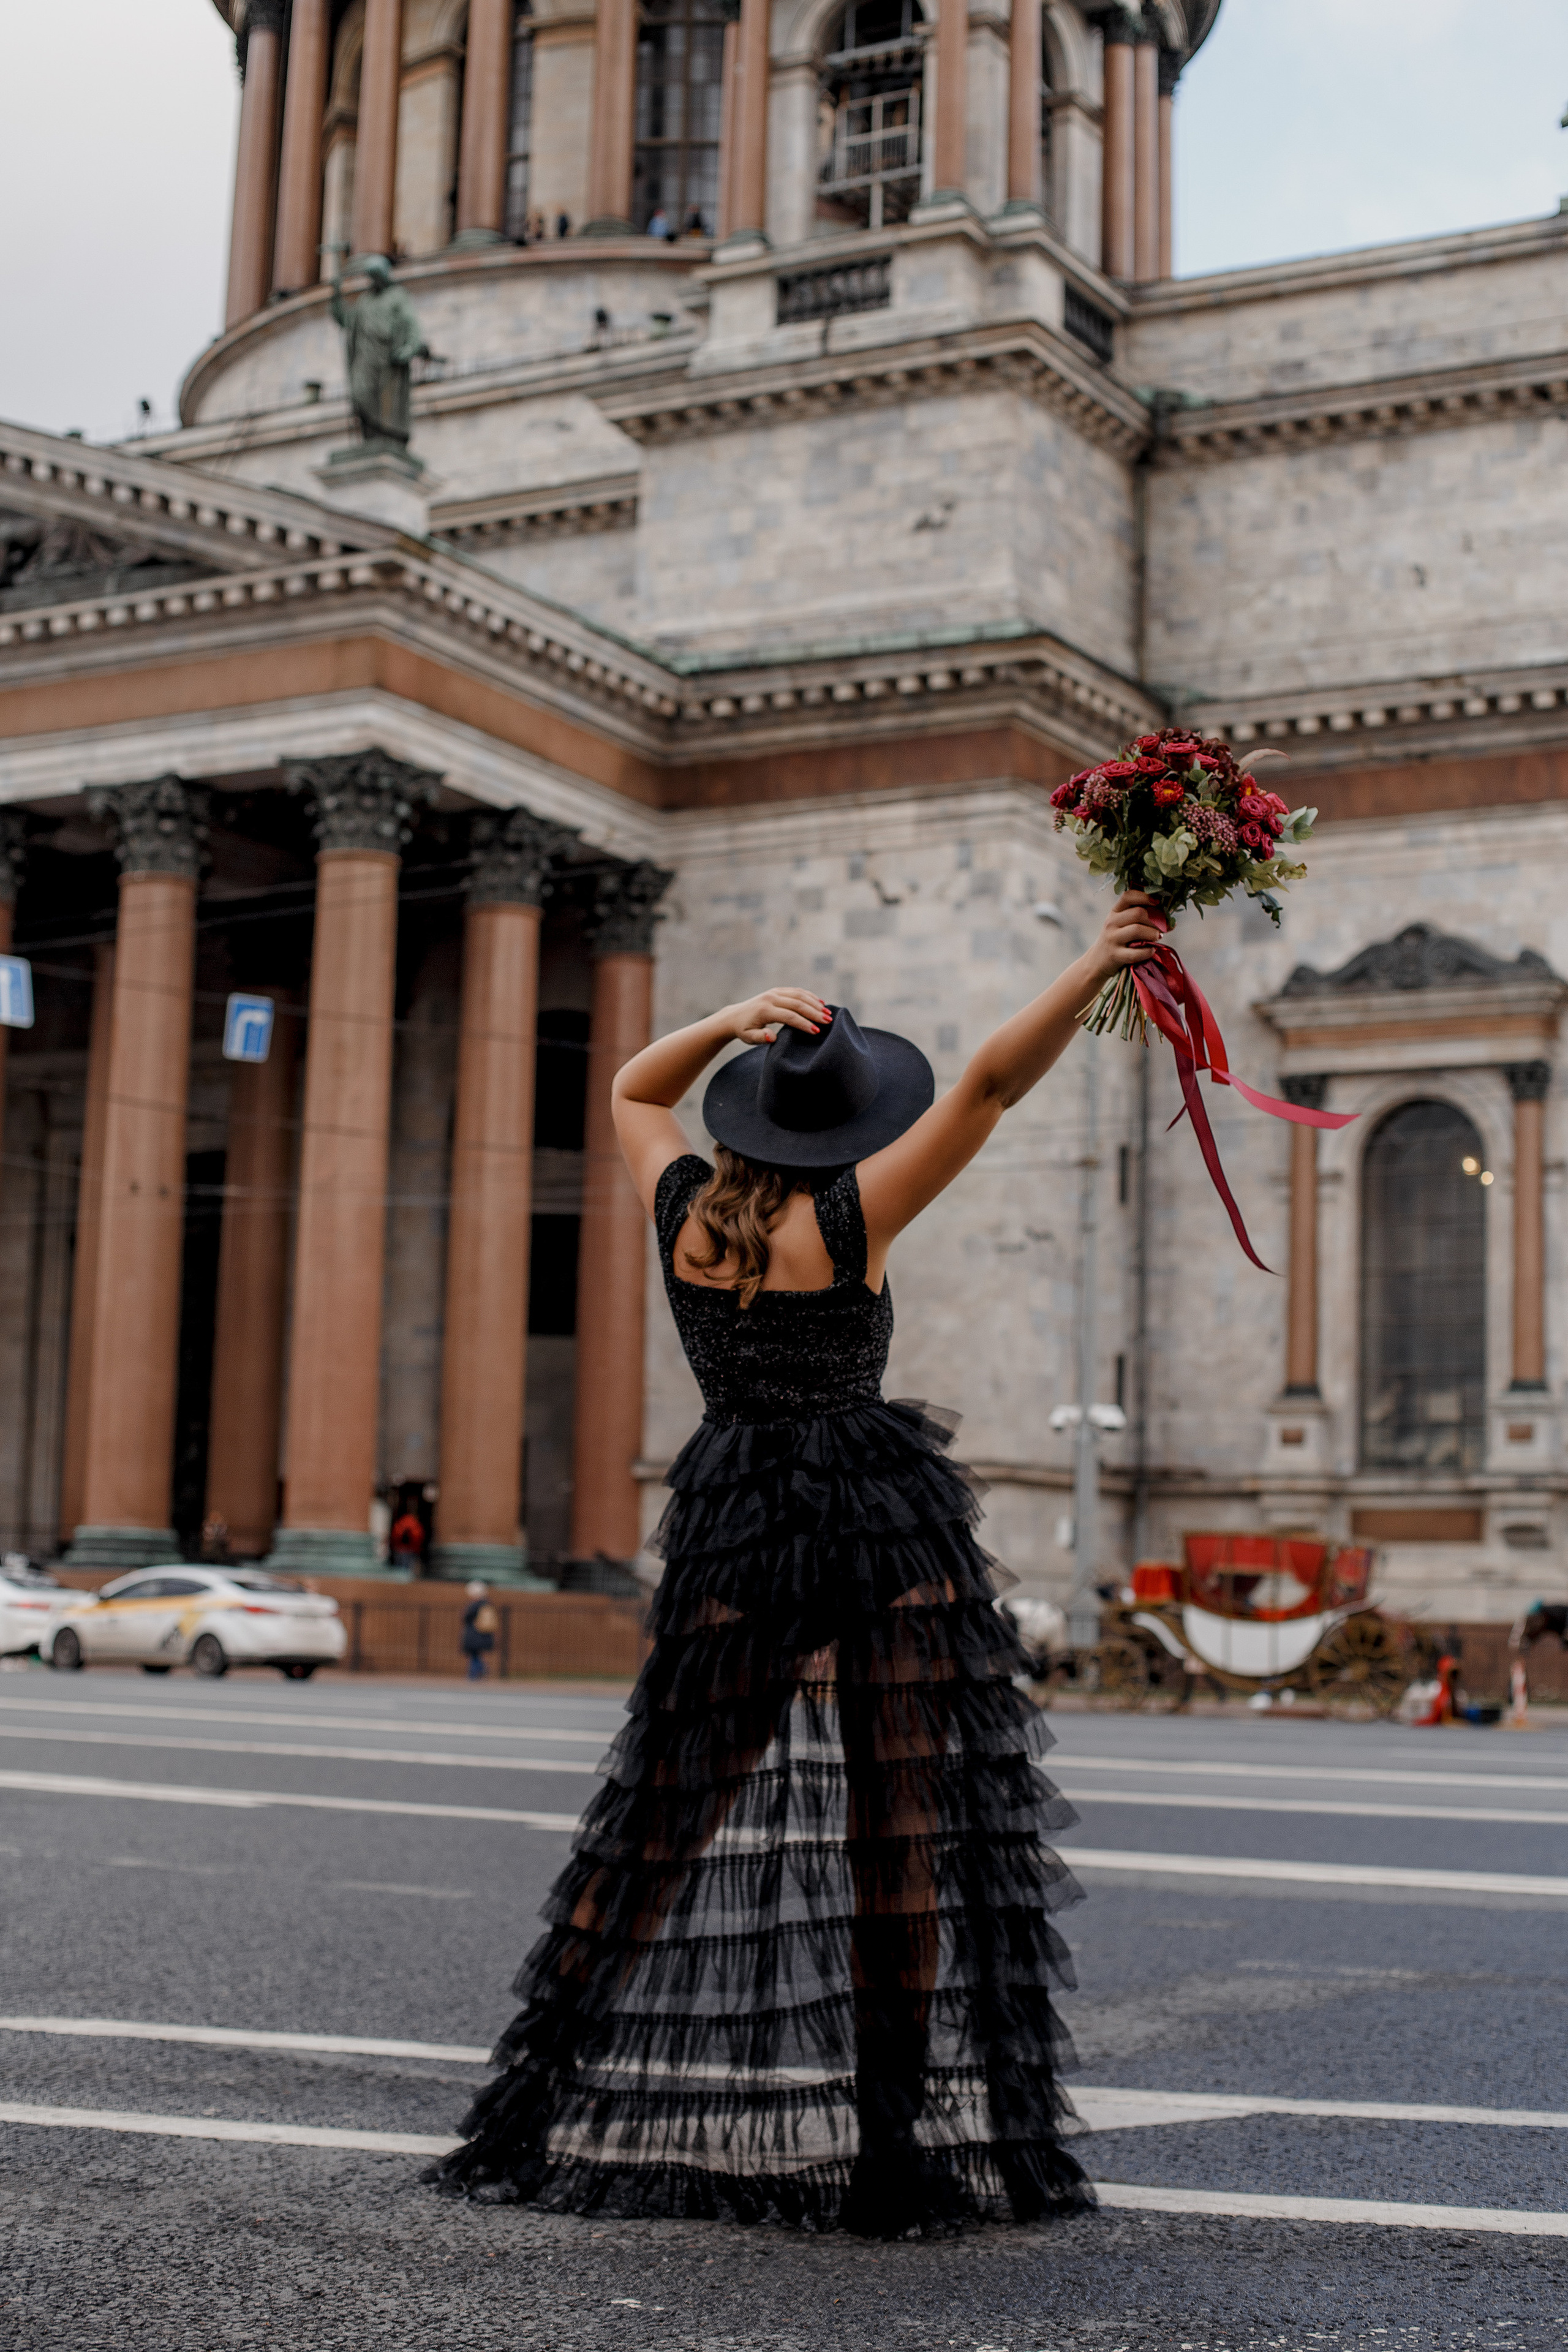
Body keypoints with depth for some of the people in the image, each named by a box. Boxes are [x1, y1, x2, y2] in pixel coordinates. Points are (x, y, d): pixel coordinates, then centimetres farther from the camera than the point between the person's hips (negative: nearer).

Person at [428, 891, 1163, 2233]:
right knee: (888, 1821, -5)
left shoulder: (684, 1215, 5)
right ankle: (891, 2131, -6)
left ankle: (630, 2112, 18)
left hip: (730, 1536, 5)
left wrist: (728, 1024, 11)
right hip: (878, 1531, -5)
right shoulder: (850, 1215, -7)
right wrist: (1095, 971, -14)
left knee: (703, 1815, 12)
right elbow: (991, 1083, -12)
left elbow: (633, 1092, 24)